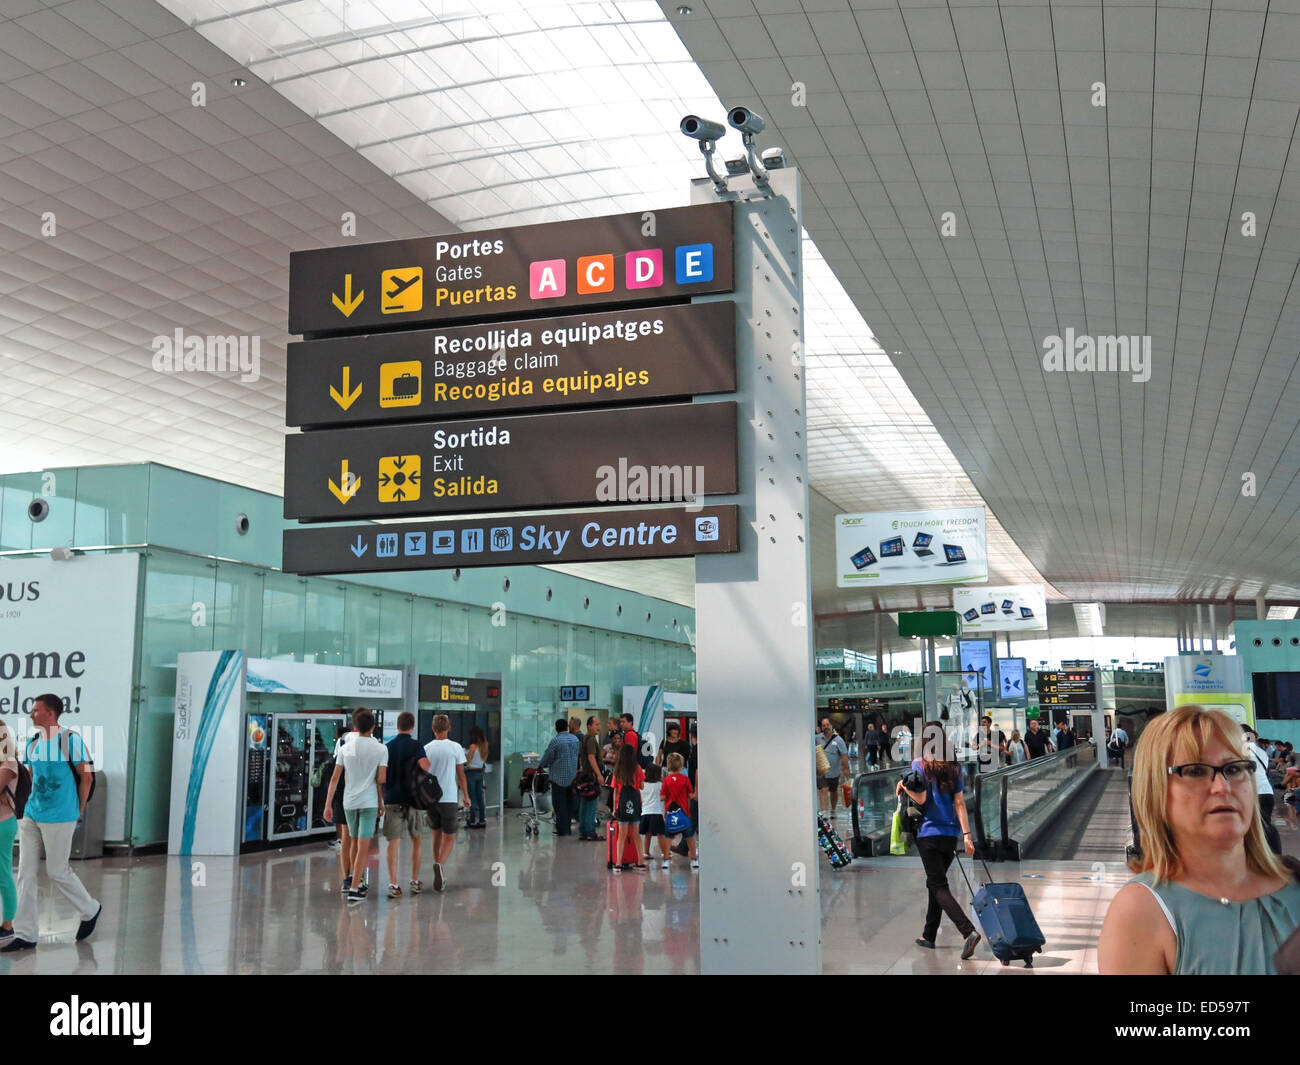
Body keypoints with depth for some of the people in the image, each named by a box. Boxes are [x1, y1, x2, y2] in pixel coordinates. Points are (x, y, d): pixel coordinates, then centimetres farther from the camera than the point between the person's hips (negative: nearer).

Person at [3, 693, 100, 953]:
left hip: (59, 818, -7)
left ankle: (90, 910, 25)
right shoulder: (33, 742, 9)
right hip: (31, 815, 7)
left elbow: (87, 776, -8)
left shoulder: (70, 740, -11)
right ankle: (25, 934, 9)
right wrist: (33, 805, 17)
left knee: (57, 872, 2)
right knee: (26, 874, 4)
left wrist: (79, 812, -5)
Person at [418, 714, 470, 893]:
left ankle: (439, 869, 21)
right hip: (448, 798, -3)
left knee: (437, 834, 18)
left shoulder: (426, 748, 2)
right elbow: (461, 776, 0)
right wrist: (466, 796, 11)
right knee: (449, 837, 1)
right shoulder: (455, 747, -3)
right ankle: (440, 865, -25)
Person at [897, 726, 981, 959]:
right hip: (950, 833, 5)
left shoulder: (920, 765, -6)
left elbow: (921, 798, -13)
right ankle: (929, 936, 25)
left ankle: (968, 931, -23)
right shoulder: (955, 768, 7)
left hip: (928, 833, -5)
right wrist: (966, 834, 0)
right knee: (935, 883, 18)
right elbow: (960, 803, 3)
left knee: (939, 887, -5)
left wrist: (904, 786, 3)